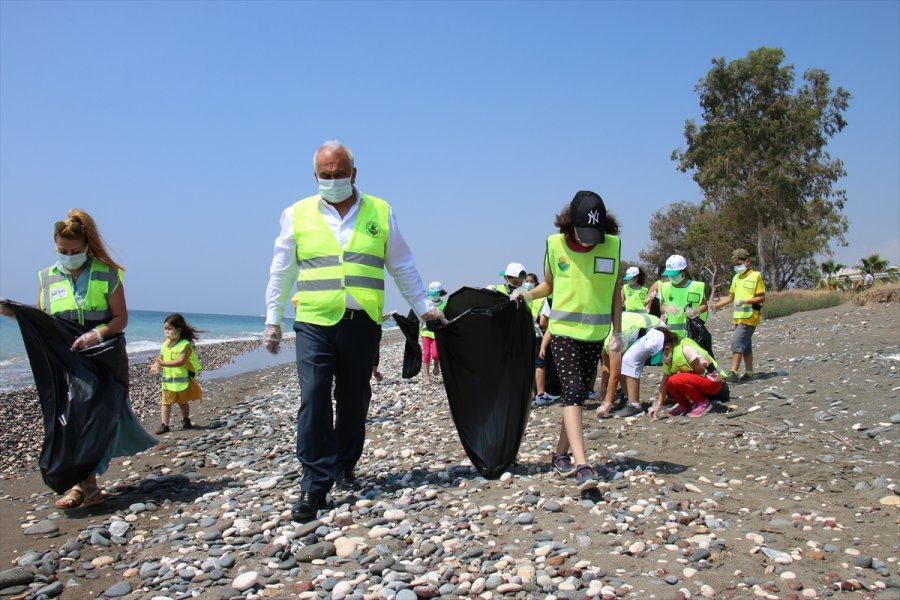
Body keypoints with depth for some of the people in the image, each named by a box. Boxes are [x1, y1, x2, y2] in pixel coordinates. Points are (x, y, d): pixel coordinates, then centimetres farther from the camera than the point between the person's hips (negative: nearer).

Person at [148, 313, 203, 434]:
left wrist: (164, 363, -34)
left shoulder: (185, 345, -16)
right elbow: (160, 358, 7)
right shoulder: (165, 344, 5)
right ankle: (164, 425, -4)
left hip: (182, 380, -4)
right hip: (168, 380, 4)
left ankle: (185, 421, 33)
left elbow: (181, 361, -27)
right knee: (166, 402, -3)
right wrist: (156, 365, -15)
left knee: (183, 402, 13)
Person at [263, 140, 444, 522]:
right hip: (314, 324, -1)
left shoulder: (380, 213, 8)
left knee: (354, 402, 10)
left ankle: (344, 468, 28)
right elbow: (281, 272, 12)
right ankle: (315, 485, -3)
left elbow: (402, 266, 13)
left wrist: (423, 308, 11)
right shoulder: (297, 214, 7)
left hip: (362, 324, 1)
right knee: (314, 401, -9)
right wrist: (272, 319, 11)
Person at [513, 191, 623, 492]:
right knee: (572, 392, -14)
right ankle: (582, 466, -19)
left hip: (594, 333, 3)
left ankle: (561, 453, 26)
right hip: (563, 330, -2)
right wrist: (528, 294, -9)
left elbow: (616, 290, 6)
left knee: (579, 394, 10)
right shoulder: (555, 243, -4)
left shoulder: (612, 245, -2)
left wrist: (617, 332, 5)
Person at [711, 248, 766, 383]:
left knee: (737, 342, -16)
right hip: (738, 317, 8)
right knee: (745, 345, 13)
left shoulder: (756, 276, -6)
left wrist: (745, 301, -22)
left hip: (750, 317, -8)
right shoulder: (736, 277, 16)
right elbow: (730, 297, 19)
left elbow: (762, 298, -9)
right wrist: (717, 305, 6)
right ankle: (749, 372, 21)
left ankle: (733, 373, -18)